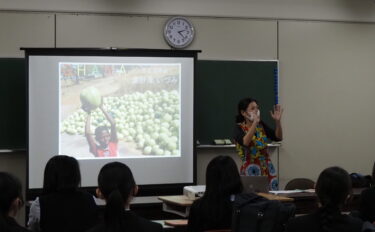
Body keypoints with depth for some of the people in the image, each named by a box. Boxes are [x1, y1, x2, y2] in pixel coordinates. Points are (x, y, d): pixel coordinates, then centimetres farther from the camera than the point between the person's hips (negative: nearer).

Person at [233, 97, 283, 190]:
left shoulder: (261, 125, 9)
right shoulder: (239, 128, -6)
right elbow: (245, 142, -26)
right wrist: (255, 122, -31)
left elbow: (278, 137, 2)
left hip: (267, 169, 5)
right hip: (251, 170, -5)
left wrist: (278, 121, -12)